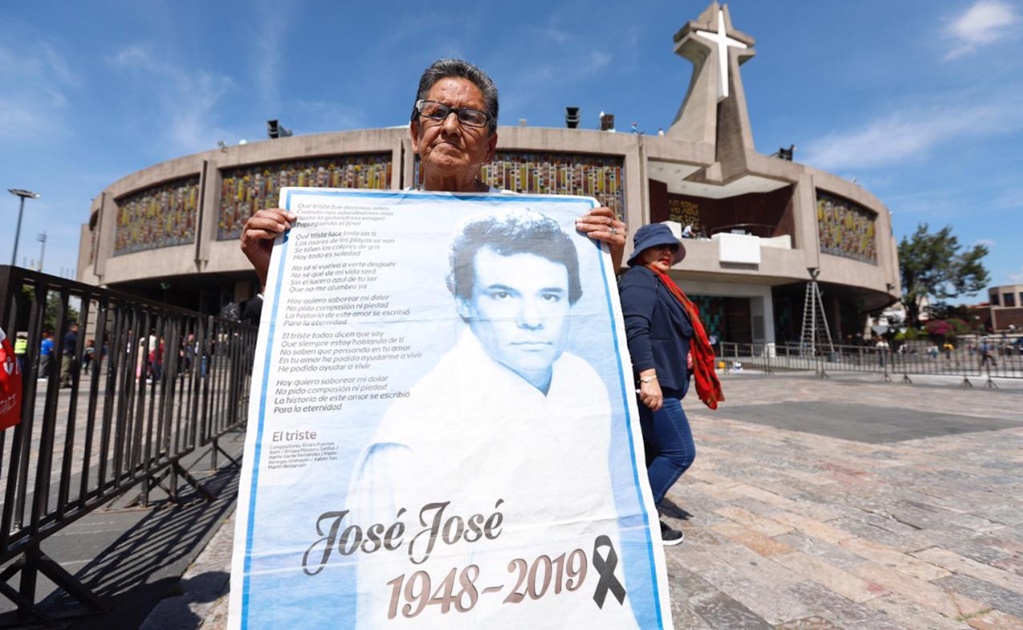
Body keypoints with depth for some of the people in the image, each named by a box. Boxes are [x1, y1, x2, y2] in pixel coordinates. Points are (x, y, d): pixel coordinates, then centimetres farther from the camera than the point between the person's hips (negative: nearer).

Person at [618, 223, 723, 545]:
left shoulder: (659, 284, 24)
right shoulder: (640, 279, -9)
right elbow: (635, 329, -24)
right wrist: (649, 377, -31)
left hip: (656, 385, 11)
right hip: (651, 386, -11)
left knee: (652, 453, 14)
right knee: (679, 453, -4)